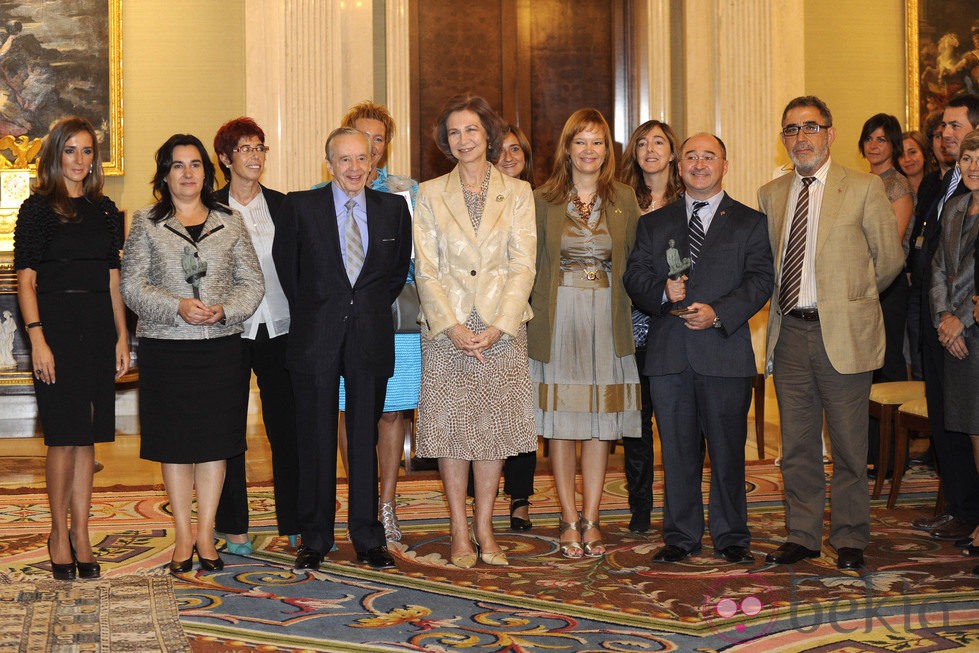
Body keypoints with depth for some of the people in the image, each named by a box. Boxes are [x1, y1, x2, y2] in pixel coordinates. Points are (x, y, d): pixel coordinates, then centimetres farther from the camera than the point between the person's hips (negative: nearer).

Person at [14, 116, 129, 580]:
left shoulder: (105, 210, 12)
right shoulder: (37, 208, -2)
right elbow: (25, 279, -6)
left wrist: (121, 337, 8)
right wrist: (37, 338, -15)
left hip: (98, 329, 4)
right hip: (56, 326, -4)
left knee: (86, 438, 8)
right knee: (64, 437, -2)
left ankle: (80, 534, 15)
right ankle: (59, 534, 11)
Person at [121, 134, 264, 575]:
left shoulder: (230, 224, 9)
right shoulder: (146, 224, 5)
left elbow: (252, 283, 7)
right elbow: (133, 285, -2)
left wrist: (225, 310, -11)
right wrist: (177, 308, -16)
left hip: (222, 347, 1)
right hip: (165, 347, -1)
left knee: (215, 440, 4)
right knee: (175, 443, 4)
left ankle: (205, 534, 16)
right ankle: (183, 536, 15)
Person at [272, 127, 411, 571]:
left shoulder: (393, 208, 6)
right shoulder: (299, 206, 0)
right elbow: (286, 266, 9)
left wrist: (372, 310, 10)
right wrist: (310, 314, 10)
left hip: (371, 337, 2)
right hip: (316, 338, -1)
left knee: (366, 439, 7)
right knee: (316, 441, 4)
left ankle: (367, 538, 16)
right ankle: (315, 538, 16)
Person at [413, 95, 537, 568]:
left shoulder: (517, 193, 7)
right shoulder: (430, 194, 7)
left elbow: (522, 266, 0)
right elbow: (425, 268, 1)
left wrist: (498, 327, -11)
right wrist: (452, 326, -11)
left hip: (502, 327, 0)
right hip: (446, 328, 0)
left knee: (494, 425, 2)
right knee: (451, 426, 0)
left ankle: (484, 527, 13)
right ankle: (460, 532, 9)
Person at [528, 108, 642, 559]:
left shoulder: (624, 200, 7)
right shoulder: (543, 200, 3)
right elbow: (529, 263, 4)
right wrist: (530, 316, -4)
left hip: (606, 319, 1)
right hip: (557, 318, -1)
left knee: (600, 421, 3)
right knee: (560, 422, 1)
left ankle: (591, 519, 11)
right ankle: (569, 520, 10)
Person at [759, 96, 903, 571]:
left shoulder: (864, 188, -2)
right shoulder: (771, 195, 11)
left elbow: (890, 258, 3)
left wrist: (853, 297, 11)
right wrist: (782, 306, 10)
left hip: (842, 335, -4)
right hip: (789, 332, 4)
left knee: (849, 447, 3)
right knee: (797, 446, 10)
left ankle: (850, 539, 16)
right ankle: (802, 536, 21)